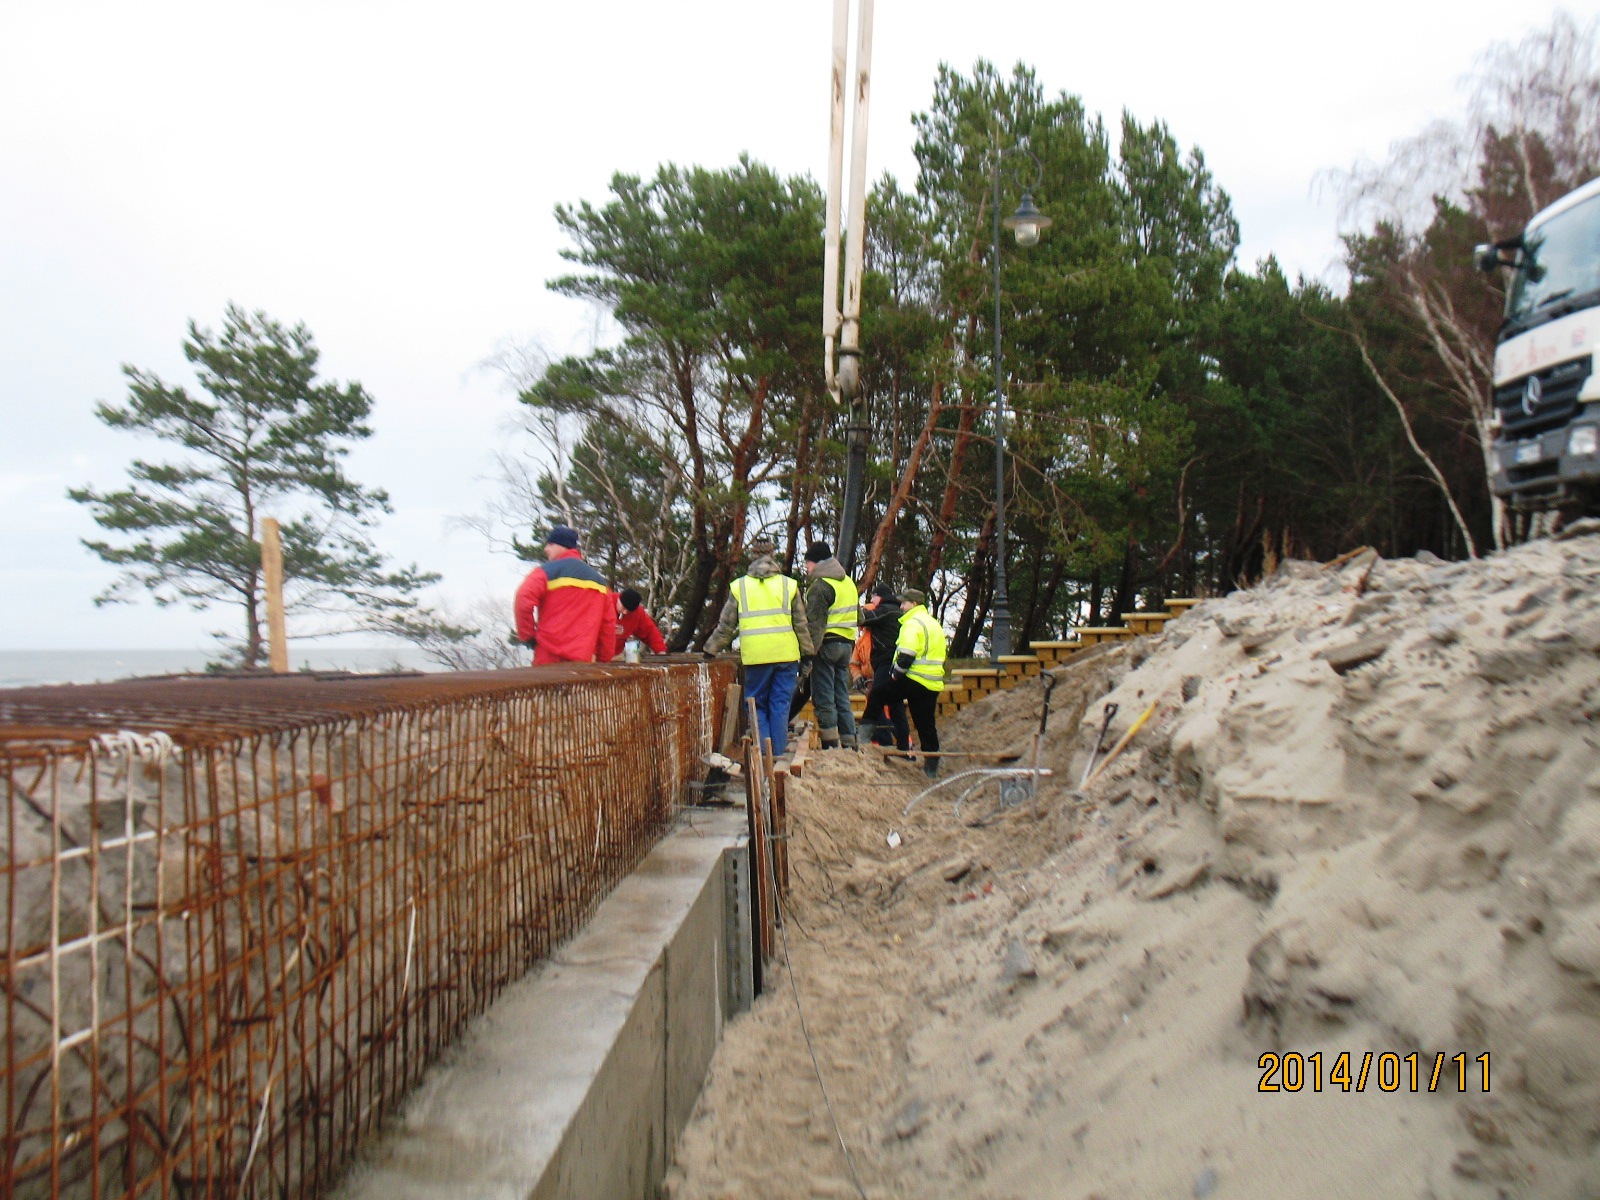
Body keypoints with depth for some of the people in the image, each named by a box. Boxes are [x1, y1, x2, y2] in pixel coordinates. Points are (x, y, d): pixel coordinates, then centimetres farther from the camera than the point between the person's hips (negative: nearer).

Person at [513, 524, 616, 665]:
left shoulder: (547, 571, -2)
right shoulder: (599, 579, 15)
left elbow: (523, 603, -17)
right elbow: (609, 622, 15)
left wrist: (527, 636, -3)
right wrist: (604, 658, 20)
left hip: (549, 659, -5)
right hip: (583, 660, 5)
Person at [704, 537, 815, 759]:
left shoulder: (739, 586, 6)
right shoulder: (788, 584, 7)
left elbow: (726, 626, 9)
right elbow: (801, 624, 8)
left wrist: (711, 648, 21)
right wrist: (809, 650, 16)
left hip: (755, 656, 0)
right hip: (786, 654, 1)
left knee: (758, 705, 9)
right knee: (780, 705, 6)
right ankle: (778, 753, 8)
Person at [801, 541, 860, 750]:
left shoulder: (820, 586, -11)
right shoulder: (848, 582, 17)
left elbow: (814, 623, -18)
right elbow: (854, 617, 22)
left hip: (827, 644, -8)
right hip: (847, 644, 8)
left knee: (823, 699, -2)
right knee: (842, 697, 11)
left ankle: (831, 743, -3)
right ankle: (848, 744, 12)